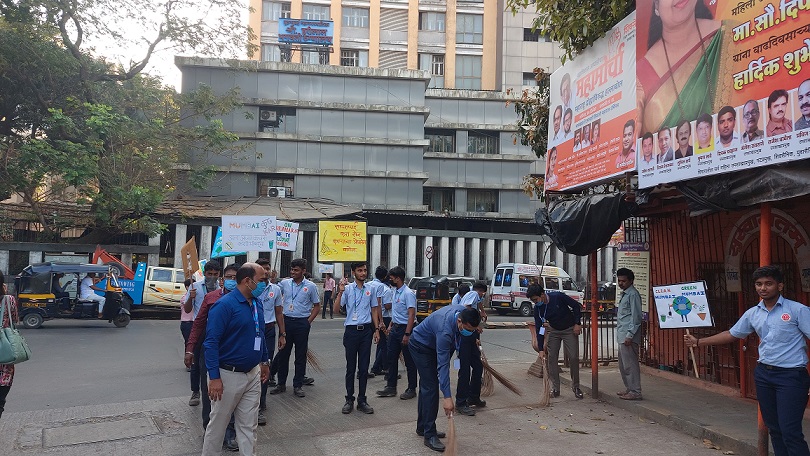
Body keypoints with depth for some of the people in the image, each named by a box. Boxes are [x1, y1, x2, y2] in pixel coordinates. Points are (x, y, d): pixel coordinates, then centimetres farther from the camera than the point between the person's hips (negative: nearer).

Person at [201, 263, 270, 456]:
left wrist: (265, 361, 21)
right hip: (228, 375, -6)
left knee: (248, 426, 13)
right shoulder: (224, 305, -17)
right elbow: (211, 342, -20)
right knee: (218, 424, 11)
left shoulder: (257, 303, 6)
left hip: (253, 374, 7)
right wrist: (214, 377, -23)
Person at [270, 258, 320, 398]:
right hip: (286, 321, 2)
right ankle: (281, 384, 20)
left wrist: (309, 321, -4)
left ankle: (298, 385, 14)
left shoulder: (310, 286, -2)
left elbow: (317, 306, 5)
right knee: (283, 353, 8)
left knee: (301, 355, 4)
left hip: (302, 323, -2)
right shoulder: (284, 283, 3)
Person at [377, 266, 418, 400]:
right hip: (395, 328, 9)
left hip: (405, 328, -9)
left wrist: (407, 334, -25)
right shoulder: (395, 292, 11)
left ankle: (411, 389, 12)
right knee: (391, 359, 12)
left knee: (409, 361, 2)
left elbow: (411, 315, -22)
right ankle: (391, 387, 20)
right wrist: (390, 325, 19)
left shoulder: (408, 294, -18)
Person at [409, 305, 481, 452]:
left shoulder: (462, 313, -19)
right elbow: (442, 365, -40)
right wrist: (447, 397, -41)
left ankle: (422, 427, 23)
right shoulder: (445, 331, -41)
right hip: (420, 345, -8)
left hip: (432, 344, 8)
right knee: (430, 387, -14)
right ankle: (429, 435, -10)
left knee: (426, 386, 13)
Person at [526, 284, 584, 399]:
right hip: (553, 331, 3)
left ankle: (575, 386, 13)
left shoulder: (558, 297, -27)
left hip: (570, 329, -3)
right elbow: (539, 328, -11)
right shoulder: (537, 308, -15)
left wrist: (578, 324, -16)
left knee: (574, 357, -5)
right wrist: (541, 349, -13)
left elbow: (576, 306, -13)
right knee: (552, 358, -2)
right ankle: (555, 388, 8)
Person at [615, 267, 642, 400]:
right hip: (622, 336, 10)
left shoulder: (633, 295, -13)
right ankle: (629, 388, 26)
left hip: (628, 336, -10)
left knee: (630, 364, -5)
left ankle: (635, 392, 2)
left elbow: (636, 316, -18)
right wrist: (615, 309, 9)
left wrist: (629, 335, -21)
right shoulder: (624, 294, 17)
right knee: (623, 365, 16)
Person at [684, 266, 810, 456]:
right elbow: (732, 334, 18)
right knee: (773, 427, 13)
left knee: (790, 431, -9)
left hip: (791, 376, -5)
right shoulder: (752, 314, 8)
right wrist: (698, 342, 18)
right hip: (763, 374, 6)